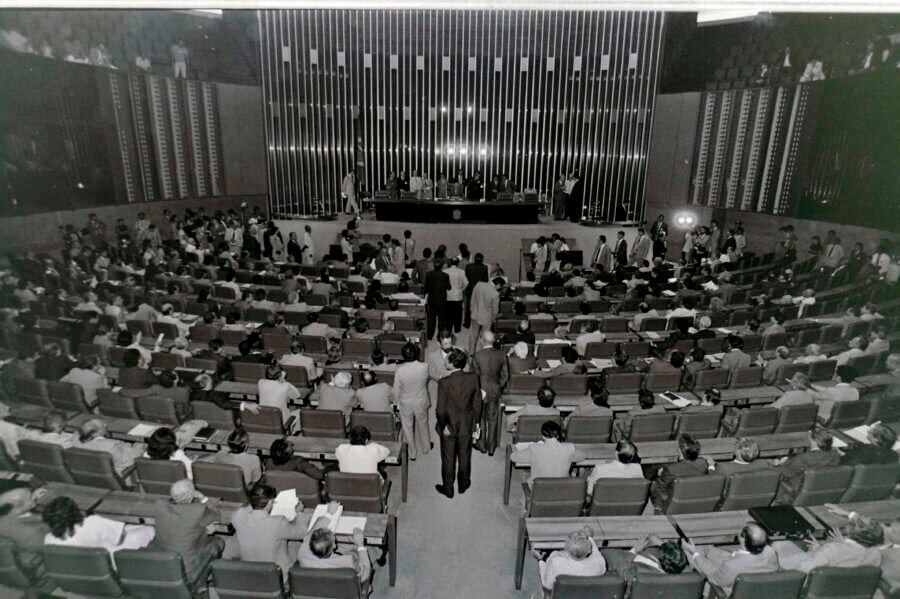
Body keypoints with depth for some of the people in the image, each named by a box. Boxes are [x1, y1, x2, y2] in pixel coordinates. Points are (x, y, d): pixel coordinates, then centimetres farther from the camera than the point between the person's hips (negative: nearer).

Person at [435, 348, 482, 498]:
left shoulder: (444, 383, -26)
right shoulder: (473, 378, -16)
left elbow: (441, 410, -21)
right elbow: (477, 402, -5)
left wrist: (443, 425, -4)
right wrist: (477, 422, 8)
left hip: (448, 427, -3)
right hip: (467, 425, 3)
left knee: (448, 459, 17)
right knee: (464, 456, 23)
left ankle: (448, 489, 34)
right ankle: (463, 485, 42)